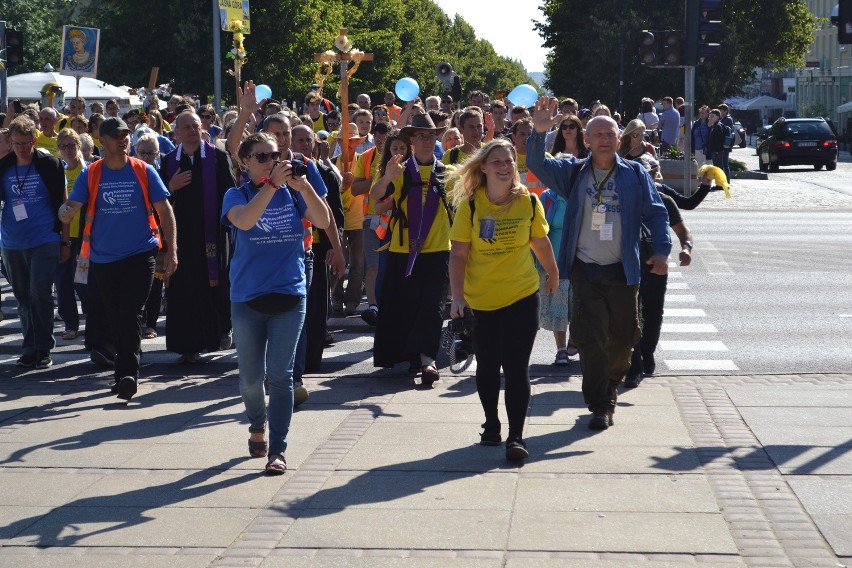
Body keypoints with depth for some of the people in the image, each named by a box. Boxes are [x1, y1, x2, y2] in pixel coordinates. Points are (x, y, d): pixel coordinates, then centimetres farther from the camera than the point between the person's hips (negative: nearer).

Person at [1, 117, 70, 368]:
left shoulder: (49, 164, -2)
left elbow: (62, 204, 2)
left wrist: (64, 241, 1)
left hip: (44, 241, -4)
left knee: (39, 294, -11)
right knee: (23, 298, 9)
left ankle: (43, 349, -5)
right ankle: (30, 349, 18)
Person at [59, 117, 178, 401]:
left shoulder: (143, 171, -2)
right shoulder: (90, 174, 0)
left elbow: (165, 210, 0)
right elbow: (71, 206, -7)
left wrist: (172, 250, -6)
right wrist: (65, 212, -32)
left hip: (139, 255, -2)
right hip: (103, 258, 3)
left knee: (131, 316, -11)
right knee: (115, 319, 11)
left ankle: (127, 373, -12)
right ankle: (127, 371, 25)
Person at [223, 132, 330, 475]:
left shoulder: (292, 192, 3)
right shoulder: (237, 195, -3)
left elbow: (323, 221, -10)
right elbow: (244, 220, -25)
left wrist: (303, 186, -23)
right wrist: (272, 184, -30)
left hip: (289, 296, 0)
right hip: (248, 298, 0)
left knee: (281, 374, -4)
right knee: (251, 376, 9)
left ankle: (277, 450, -2)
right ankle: (257, 426, 37)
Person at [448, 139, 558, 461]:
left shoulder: (529, 202, -5)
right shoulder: (470, 206, -9)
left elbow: (540, 242, 11)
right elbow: (458, 255, -8)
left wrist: (553, 274, 24)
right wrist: (457, 296, -16)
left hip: (521, 298, 0)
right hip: (480, 301, 1)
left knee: (516, 367, -7)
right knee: (487, 366, 13)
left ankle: (516, 436, -2)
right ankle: (491, 424, 34)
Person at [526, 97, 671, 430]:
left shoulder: (634, 175, 4)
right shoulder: (573, 172, 5)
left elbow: (656, 213, 2)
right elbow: (537, 165, -8)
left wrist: (661, 250, -11)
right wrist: (539, 133, -26)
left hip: (622, 271, 1)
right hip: (585, 270, -1)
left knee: (623, 337, 11)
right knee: (589, 339, -7)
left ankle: (609, 388, 36)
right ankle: (599, 406, 0)